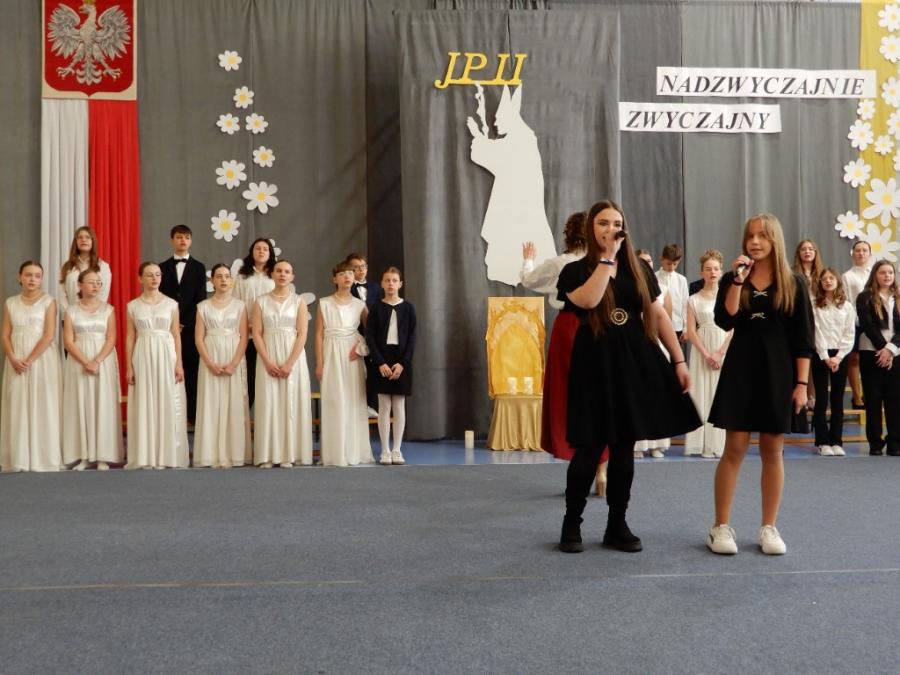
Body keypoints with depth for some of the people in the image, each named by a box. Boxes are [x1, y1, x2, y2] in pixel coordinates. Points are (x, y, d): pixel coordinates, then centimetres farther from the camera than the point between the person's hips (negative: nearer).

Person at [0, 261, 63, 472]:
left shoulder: (48, 301, -1)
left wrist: (30, 360, -15)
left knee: (41, 406, -3)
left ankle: (43, 459, 2)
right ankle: (18, 460, 8)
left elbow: (49, 335, -9)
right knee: (17, 407, 3)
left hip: (42, 360, -3)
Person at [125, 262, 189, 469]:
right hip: (143, 358, 0)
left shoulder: (171, 304, 5)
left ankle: (168, 455, 6)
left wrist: (179, 364, -3)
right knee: (144, 406, 1)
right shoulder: (133, 306, 6)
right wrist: (129, 367, 0)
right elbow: (130, 338, 6)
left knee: (168, 404, -1)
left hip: (166, 356, 0)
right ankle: (146, 456, 6)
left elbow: (176, 336, 4)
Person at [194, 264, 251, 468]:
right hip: (210, 362, 0)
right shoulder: (203, 307, 7)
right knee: (212, 405, 0)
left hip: (234, 361, 0)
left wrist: (233, 364, -13)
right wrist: (211, 364, -12)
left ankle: (234, 453, 4)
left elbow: (244, 337, -1)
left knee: (234, 405, -1)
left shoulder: (239, 305, 5)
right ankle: (214, 455, 3)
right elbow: (199, 338, 1)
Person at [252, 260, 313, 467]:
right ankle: (267, 455, 3)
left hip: (293, 357, -1)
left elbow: (302, 335, -4)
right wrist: (268, 362, -12)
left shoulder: (299, 301, 4)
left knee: (291, 403, -1)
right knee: (268, 403, -1)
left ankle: (289, 454, 4)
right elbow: (256, 334, 0)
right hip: (267, 358, 1)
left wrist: (289, 364, -14)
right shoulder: (261, 301, 7)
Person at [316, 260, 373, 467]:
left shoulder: (360, 305, 7)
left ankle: (355, 452, 9)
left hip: (353, 357, 2)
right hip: (332, 356, -2)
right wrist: (319, 363, -5)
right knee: (334, 403, -3)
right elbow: (319, 334, 1)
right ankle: (336, 453, 1)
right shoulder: (324, 304, 2)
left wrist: (361, 347, -7)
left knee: (354, 402, 2)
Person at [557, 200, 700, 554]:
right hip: (595, 362, -3)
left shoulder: (638, 269, 11)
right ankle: (572, 524, 12)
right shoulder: (575, 270, 1)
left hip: (636, 360, 4)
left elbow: (658, 315, 9)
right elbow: (588, 300, -21)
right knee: (589, 447, -2)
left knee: (624, 446, 8)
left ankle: (617, 526, 18)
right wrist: (607, 258, -13)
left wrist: (679, 360, 4)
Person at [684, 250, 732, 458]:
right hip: (702, 351, 0)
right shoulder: (694, 300, 5)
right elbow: (691, 331, -1)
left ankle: (722, 443, 5)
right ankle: (706, 444, 3)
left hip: (725, 349, 0)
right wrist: (706, 354, -12)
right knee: (703, 394, -1)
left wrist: (720, 353, -11)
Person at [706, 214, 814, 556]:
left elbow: (803, 339, 0)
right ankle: (721, 527, 6)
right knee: (735, 449, -1)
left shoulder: (794, 283, 3)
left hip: (779, 371, 0)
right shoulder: (732, 279, 6)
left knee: (772, 451, 6)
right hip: (740, 368, 0)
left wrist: (801, 383, -5)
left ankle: (768, 528, 17)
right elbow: (725, 321, -10)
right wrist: (737, 281, -14)